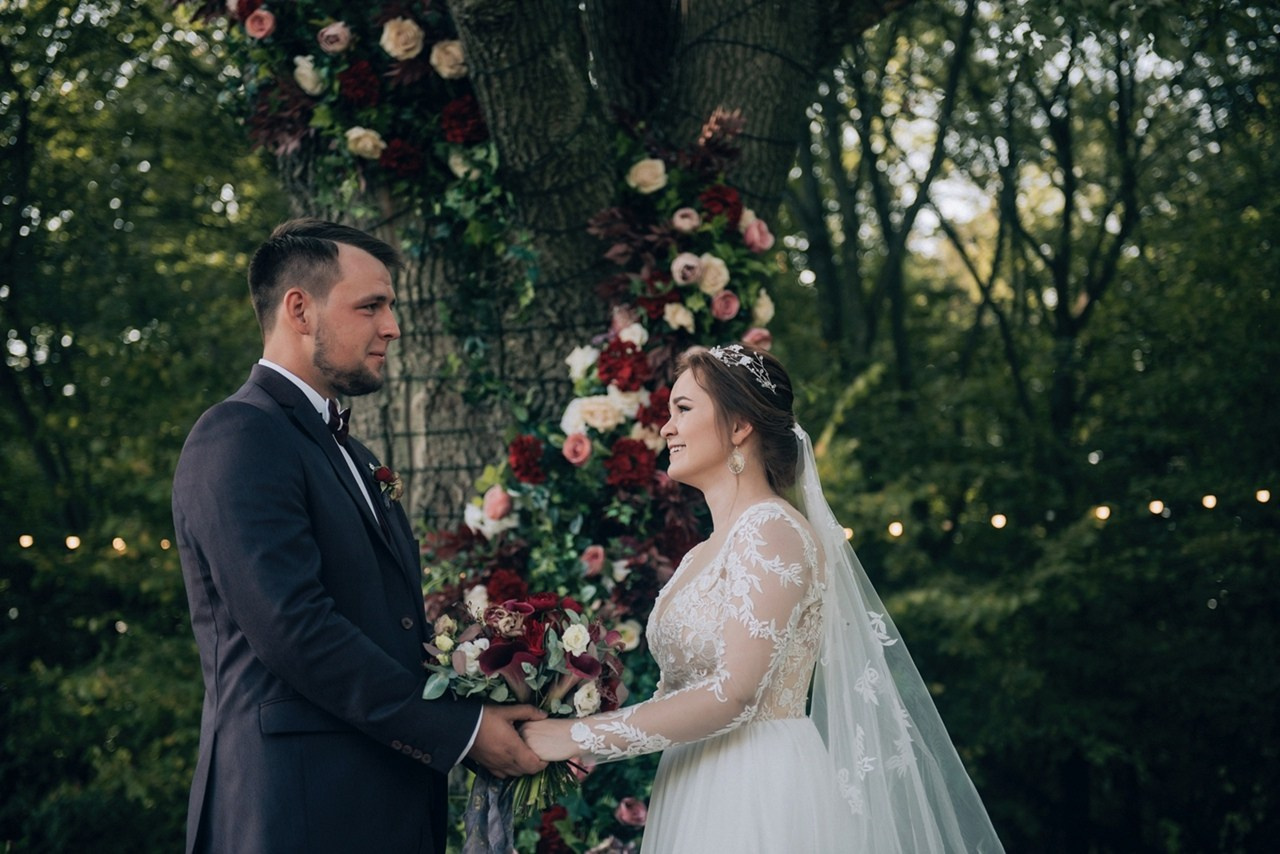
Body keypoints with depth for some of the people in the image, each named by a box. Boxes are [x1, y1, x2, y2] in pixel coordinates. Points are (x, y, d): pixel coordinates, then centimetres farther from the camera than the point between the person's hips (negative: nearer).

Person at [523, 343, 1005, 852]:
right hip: (695, 799, 8)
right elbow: (677, 693, 14)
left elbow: (733, 695, -19)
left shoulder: (772, 529, -11)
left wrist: (583, 738, -15)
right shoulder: (700, 557, 16)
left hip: (761, 795, -8)